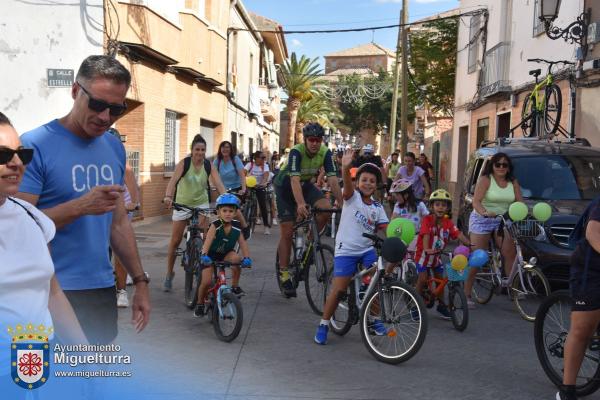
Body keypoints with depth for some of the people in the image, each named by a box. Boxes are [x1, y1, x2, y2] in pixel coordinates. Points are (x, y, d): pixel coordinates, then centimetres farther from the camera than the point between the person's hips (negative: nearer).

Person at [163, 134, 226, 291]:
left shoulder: (209, 166, -8)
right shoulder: (184, 163, -15)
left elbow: (219, 184, -16)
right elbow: (173, 180, -28)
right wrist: (168, 196, -46)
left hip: (201, 204, 1)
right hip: (182, 204, -1)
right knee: (175, 241, 3)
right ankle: (169, 274, 20)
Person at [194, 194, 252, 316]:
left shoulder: (237, 227, -13)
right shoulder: (215, 226, -23)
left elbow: (242, 243, -16)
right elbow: (208, 241, -35)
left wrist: (247, 257, -32)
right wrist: (204, 255, -51)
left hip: (226, 254, 2)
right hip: (211, 255, -2)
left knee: (236, 258, -32)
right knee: (206, 282, -13)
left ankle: (235, 287, -12)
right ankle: (200, 304, 17)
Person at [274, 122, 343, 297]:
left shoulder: (325, 153, -19)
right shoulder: (296, 152, -31)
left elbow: (332, 180, -23)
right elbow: (294, 180, -42)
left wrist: (342, 203, -33)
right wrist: (300, 205, -56)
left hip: (306, 184, 4)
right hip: (286, 186, -4)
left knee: (326, 208, -24)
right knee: (287, 231, -7)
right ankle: (284, 274, 3)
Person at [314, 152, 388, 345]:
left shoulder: (377, 208, 7)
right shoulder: (352, 197, -5)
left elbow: (385, 229, -2)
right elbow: (347, 186, -28)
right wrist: (346, 168, -47)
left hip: (368, 250, 4)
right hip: (346, 250, -4)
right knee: (339, 289, -9)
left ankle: (375, 319, 13)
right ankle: (323, 324, 8)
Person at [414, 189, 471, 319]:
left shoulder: (448, 223, -9)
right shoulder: (427, 220, -22)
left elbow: (458, 234, -19)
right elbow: (426, 235, -35)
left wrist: (470, 245, -35)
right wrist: (427, 249, -52)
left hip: (437, 254, 5)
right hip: (423, 253, -5)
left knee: (440, 279, 8)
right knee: (423, 279, -13)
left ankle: (441, 305, 27)